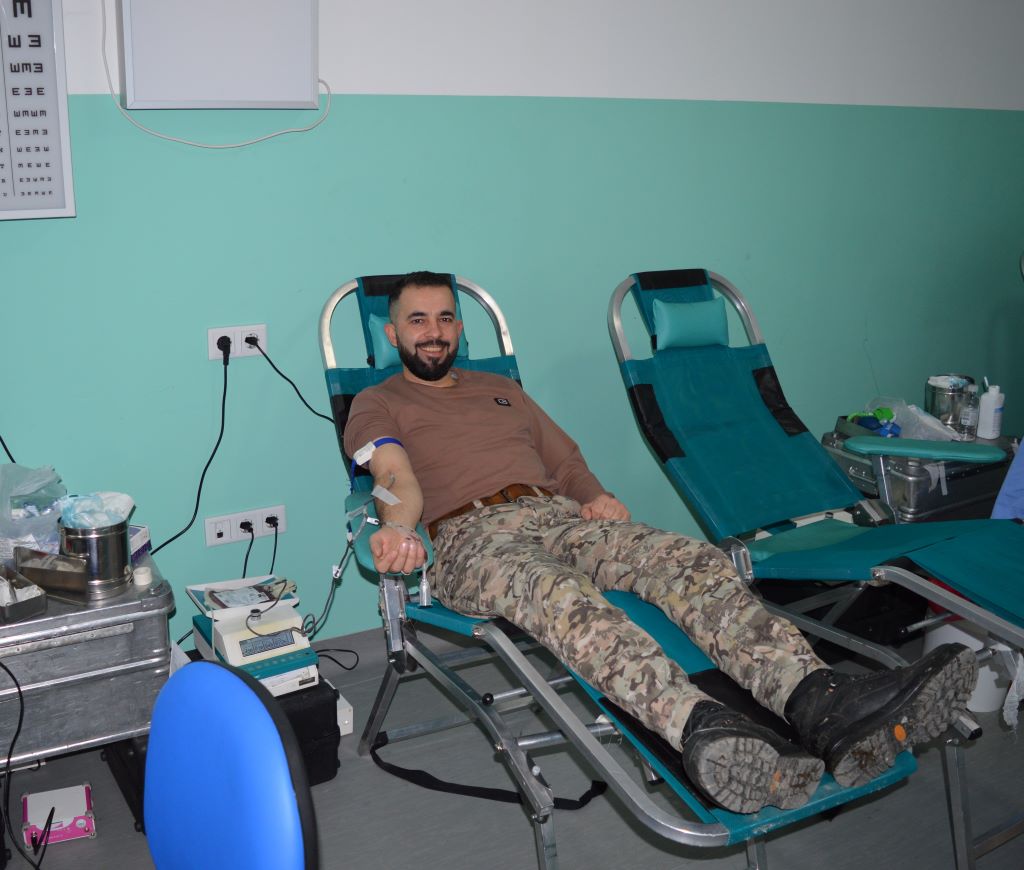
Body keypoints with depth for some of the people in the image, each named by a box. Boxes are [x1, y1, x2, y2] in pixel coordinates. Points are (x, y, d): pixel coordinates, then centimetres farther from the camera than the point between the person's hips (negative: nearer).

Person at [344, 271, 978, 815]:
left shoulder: (501, 389, 32)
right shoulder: (377, 405, 17)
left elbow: (566, 458, 28)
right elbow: (396, 476, -3)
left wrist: (596, 496, 4)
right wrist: (397, 525, -27)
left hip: (557, 515, 5)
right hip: (470, 536, -5)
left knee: (692, 560, -25)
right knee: (559, 591, -42)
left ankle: (818, 699, -48)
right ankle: (705, 731, -66)